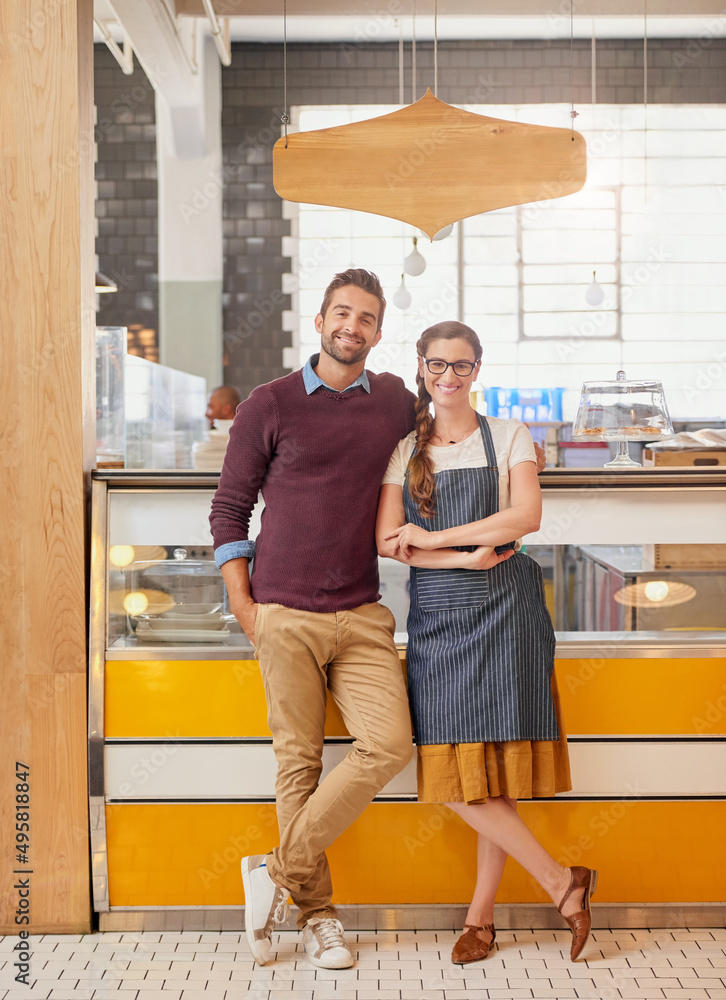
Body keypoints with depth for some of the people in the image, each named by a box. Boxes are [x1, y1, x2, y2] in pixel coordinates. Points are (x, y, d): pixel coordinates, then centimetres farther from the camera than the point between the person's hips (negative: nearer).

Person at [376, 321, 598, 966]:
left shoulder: (509, 437, 7)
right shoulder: (404, 449, 11)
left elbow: (526, 517, -8)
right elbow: (387, 541, 1)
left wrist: (433, 537, -7)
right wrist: (466, 556, -11)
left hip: (504, 610, -2)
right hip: (437, 615, 2)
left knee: (499, 766, -3)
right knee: (454, 769, -5)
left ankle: (482, 913, 9)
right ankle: (563, 885, 7)